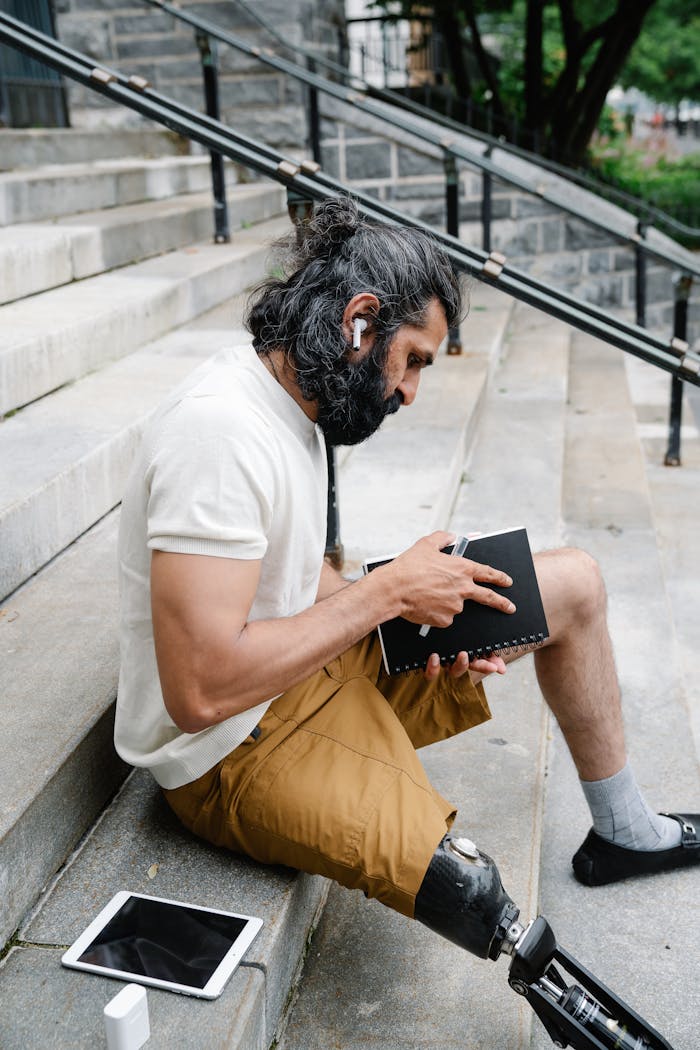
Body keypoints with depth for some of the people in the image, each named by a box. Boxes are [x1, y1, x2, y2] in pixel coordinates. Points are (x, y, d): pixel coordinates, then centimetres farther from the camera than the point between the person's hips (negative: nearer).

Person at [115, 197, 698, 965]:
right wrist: (387, 591, -23)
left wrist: (419, 622, -4)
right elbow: (200, 691, -32)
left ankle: (625, 833, 27)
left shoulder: (293, 404, 4)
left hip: (316, 667, 9)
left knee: (574, 583, 9)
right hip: (233, 748, -9)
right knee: (470, 893, -29)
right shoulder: (220, 431, -27)